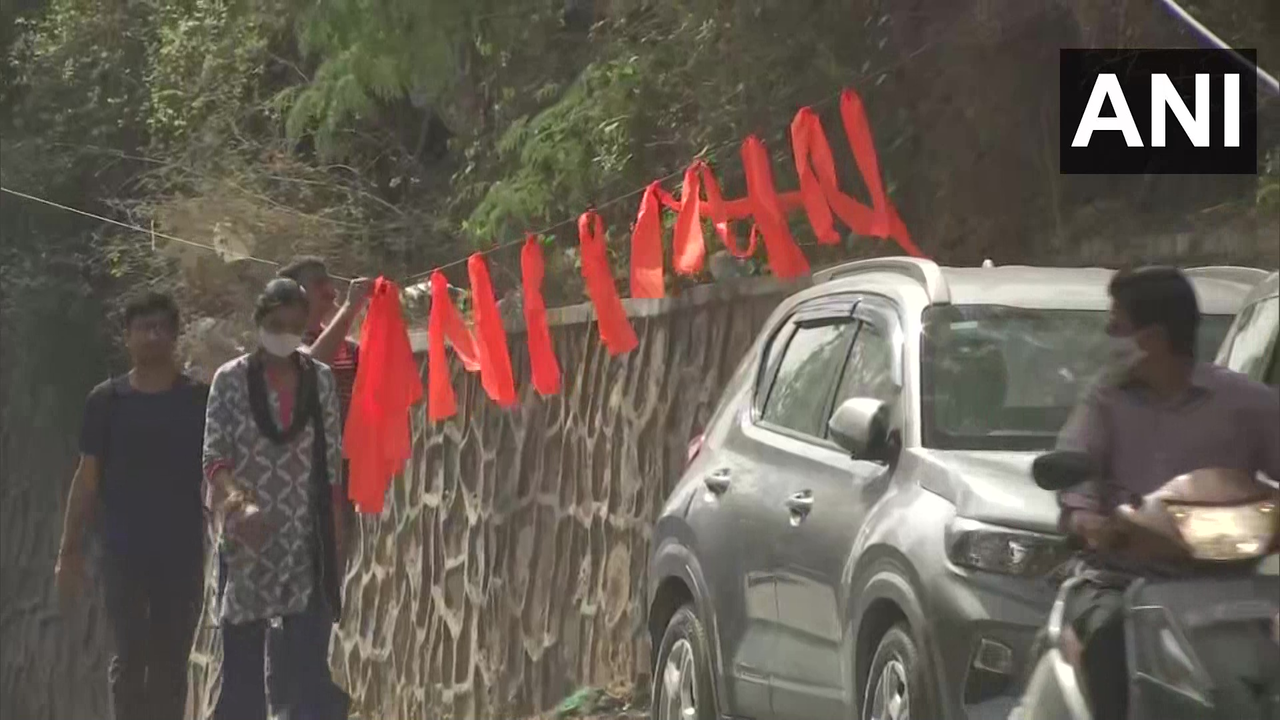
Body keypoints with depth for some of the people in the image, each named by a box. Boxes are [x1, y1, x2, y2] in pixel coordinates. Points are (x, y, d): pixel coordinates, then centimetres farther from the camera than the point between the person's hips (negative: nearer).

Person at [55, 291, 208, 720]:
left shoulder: (198, 400, 3)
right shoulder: (106, 401, 3)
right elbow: (88, 478, 5)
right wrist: (70, 549, 1)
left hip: (183, 551, 1)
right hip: (123, 551, -1)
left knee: (170, 663, 5)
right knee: (130, 659, -2)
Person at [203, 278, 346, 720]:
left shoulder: (321, 380, 6)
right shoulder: (231, 379, 0)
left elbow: (331, 463, 7)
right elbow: (214, 457, -6)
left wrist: (336, 535, 2)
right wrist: (238, 501, -25)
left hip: (306, 542, 1)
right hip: (247, 542, -1)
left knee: (309, 665, -4)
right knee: (241, 666, 2)